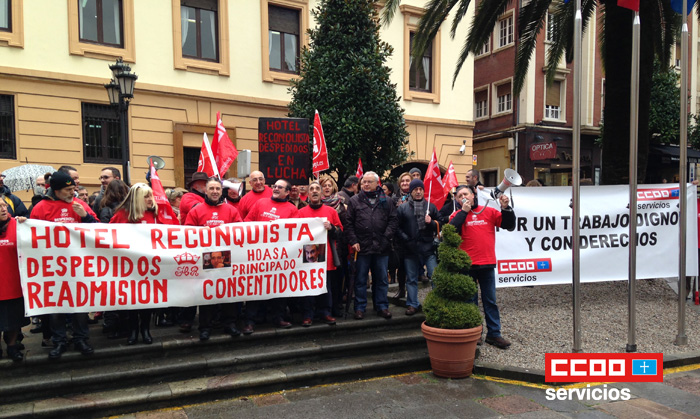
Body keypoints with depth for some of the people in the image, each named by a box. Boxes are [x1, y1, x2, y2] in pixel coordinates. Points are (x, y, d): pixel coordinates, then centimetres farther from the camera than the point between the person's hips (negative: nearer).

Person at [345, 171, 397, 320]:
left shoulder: (386, 201, 9)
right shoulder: (355, 201, 6)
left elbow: (393, 221, 6)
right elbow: (349, 224, 2)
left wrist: (386, 237, -6)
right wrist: (353, 241, -7)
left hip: (381, 247, 1)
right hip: (362, 246, -1)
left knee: (381, 279, 10)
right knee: (361, 279, 6)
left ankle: (382, 306, 21)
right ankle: (359, 308, 16)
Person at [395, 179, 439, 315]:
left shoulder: (431, 207, 9)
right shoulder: (402, 208, 5)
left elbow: (439, 226, 11)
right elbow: (397, 227, 0)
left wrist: (431, 222, -8)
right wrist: (405, 239, -10)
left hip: (428, 248, 0)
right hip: (410, 250, 0)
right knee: (411, 278, 10)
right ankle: (413, 304, 21)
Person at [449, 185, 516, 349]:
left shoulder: (489, 212, 7)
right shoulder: (458, 215, 3)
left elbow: (509, 225, 3)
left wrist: (506, 208, -11)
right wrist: (464, 212, -13)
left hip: (487, 264, 1)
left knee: (490, 300, 9)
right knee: (470, 301, 9)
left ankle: (494, 334, 17)